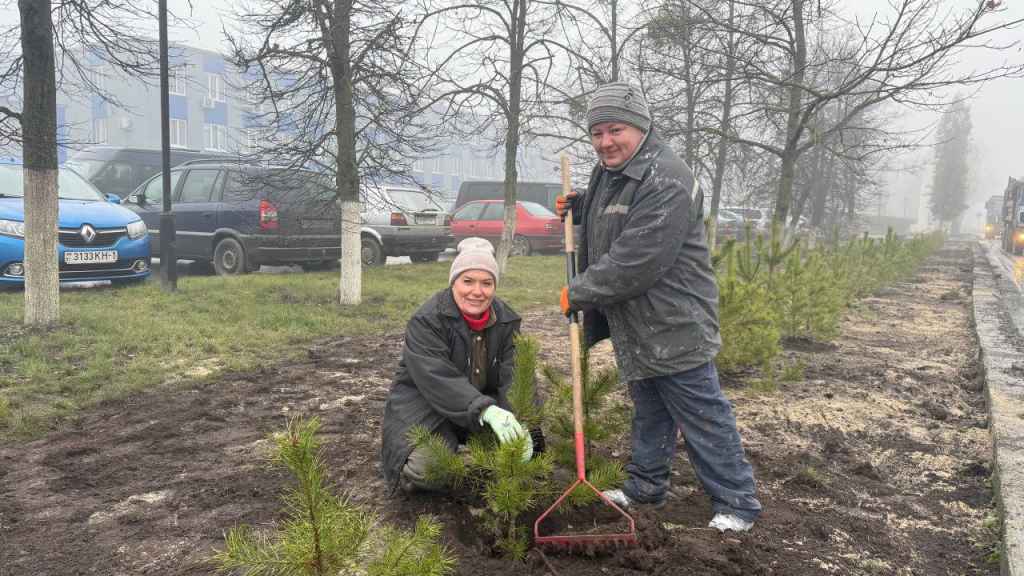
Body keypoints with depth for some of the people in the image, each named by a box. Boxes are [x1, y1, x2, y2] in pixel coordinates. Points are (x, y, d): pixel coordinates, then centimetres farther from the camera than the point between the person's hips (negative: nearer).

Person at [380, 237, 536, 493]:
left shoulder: (506, 320, -4)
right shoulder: (426, 321, -21)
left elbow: (512, 379, -12)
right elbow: (439, 380, -32)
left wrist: (518, 422, -31)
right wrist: (485, 409, -46)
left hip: (486, 402, 5)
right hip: (423, 403, -5)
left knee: (525, 449, -12)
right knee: (425, 470, -29)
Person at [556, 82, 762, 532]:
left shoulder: (665, 181, -23)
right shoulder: (607, 172, 9)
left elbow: (635, 264, -28)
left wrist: (578, 293, -17)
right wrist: (578, 209, 8)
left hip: (673, 326, -9)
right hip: (633, 327, 9)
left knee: (702, 415, 0)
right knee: (648, 411, 21)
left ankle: (736, 502, 13)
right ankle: (646, 484, 35)